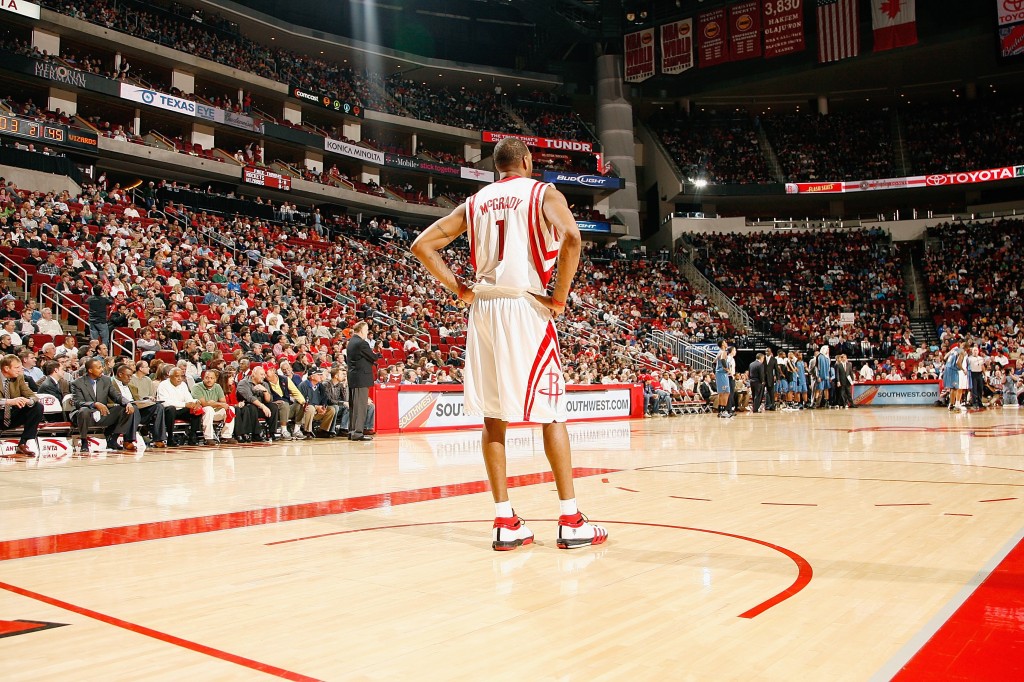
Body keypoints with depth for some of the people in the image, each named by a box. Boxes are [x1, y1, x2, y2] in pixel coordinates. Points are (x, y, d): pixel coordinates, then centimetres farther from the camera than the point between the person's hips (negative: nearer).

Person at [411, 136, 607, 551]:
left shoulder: (475, 202, 15)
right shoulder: (543, 193, 2)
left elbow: (422, 245, 10)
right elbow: (571, 237, -19)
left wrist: (459, 290, 9)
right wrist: (560, 297, -11)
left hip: (483, 307, 4)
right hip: (526, 306, -4)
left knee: (493, 416, 8)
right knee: (550, 412, 3)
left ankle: (505, 522, 9)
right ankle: (570, 521, 5)